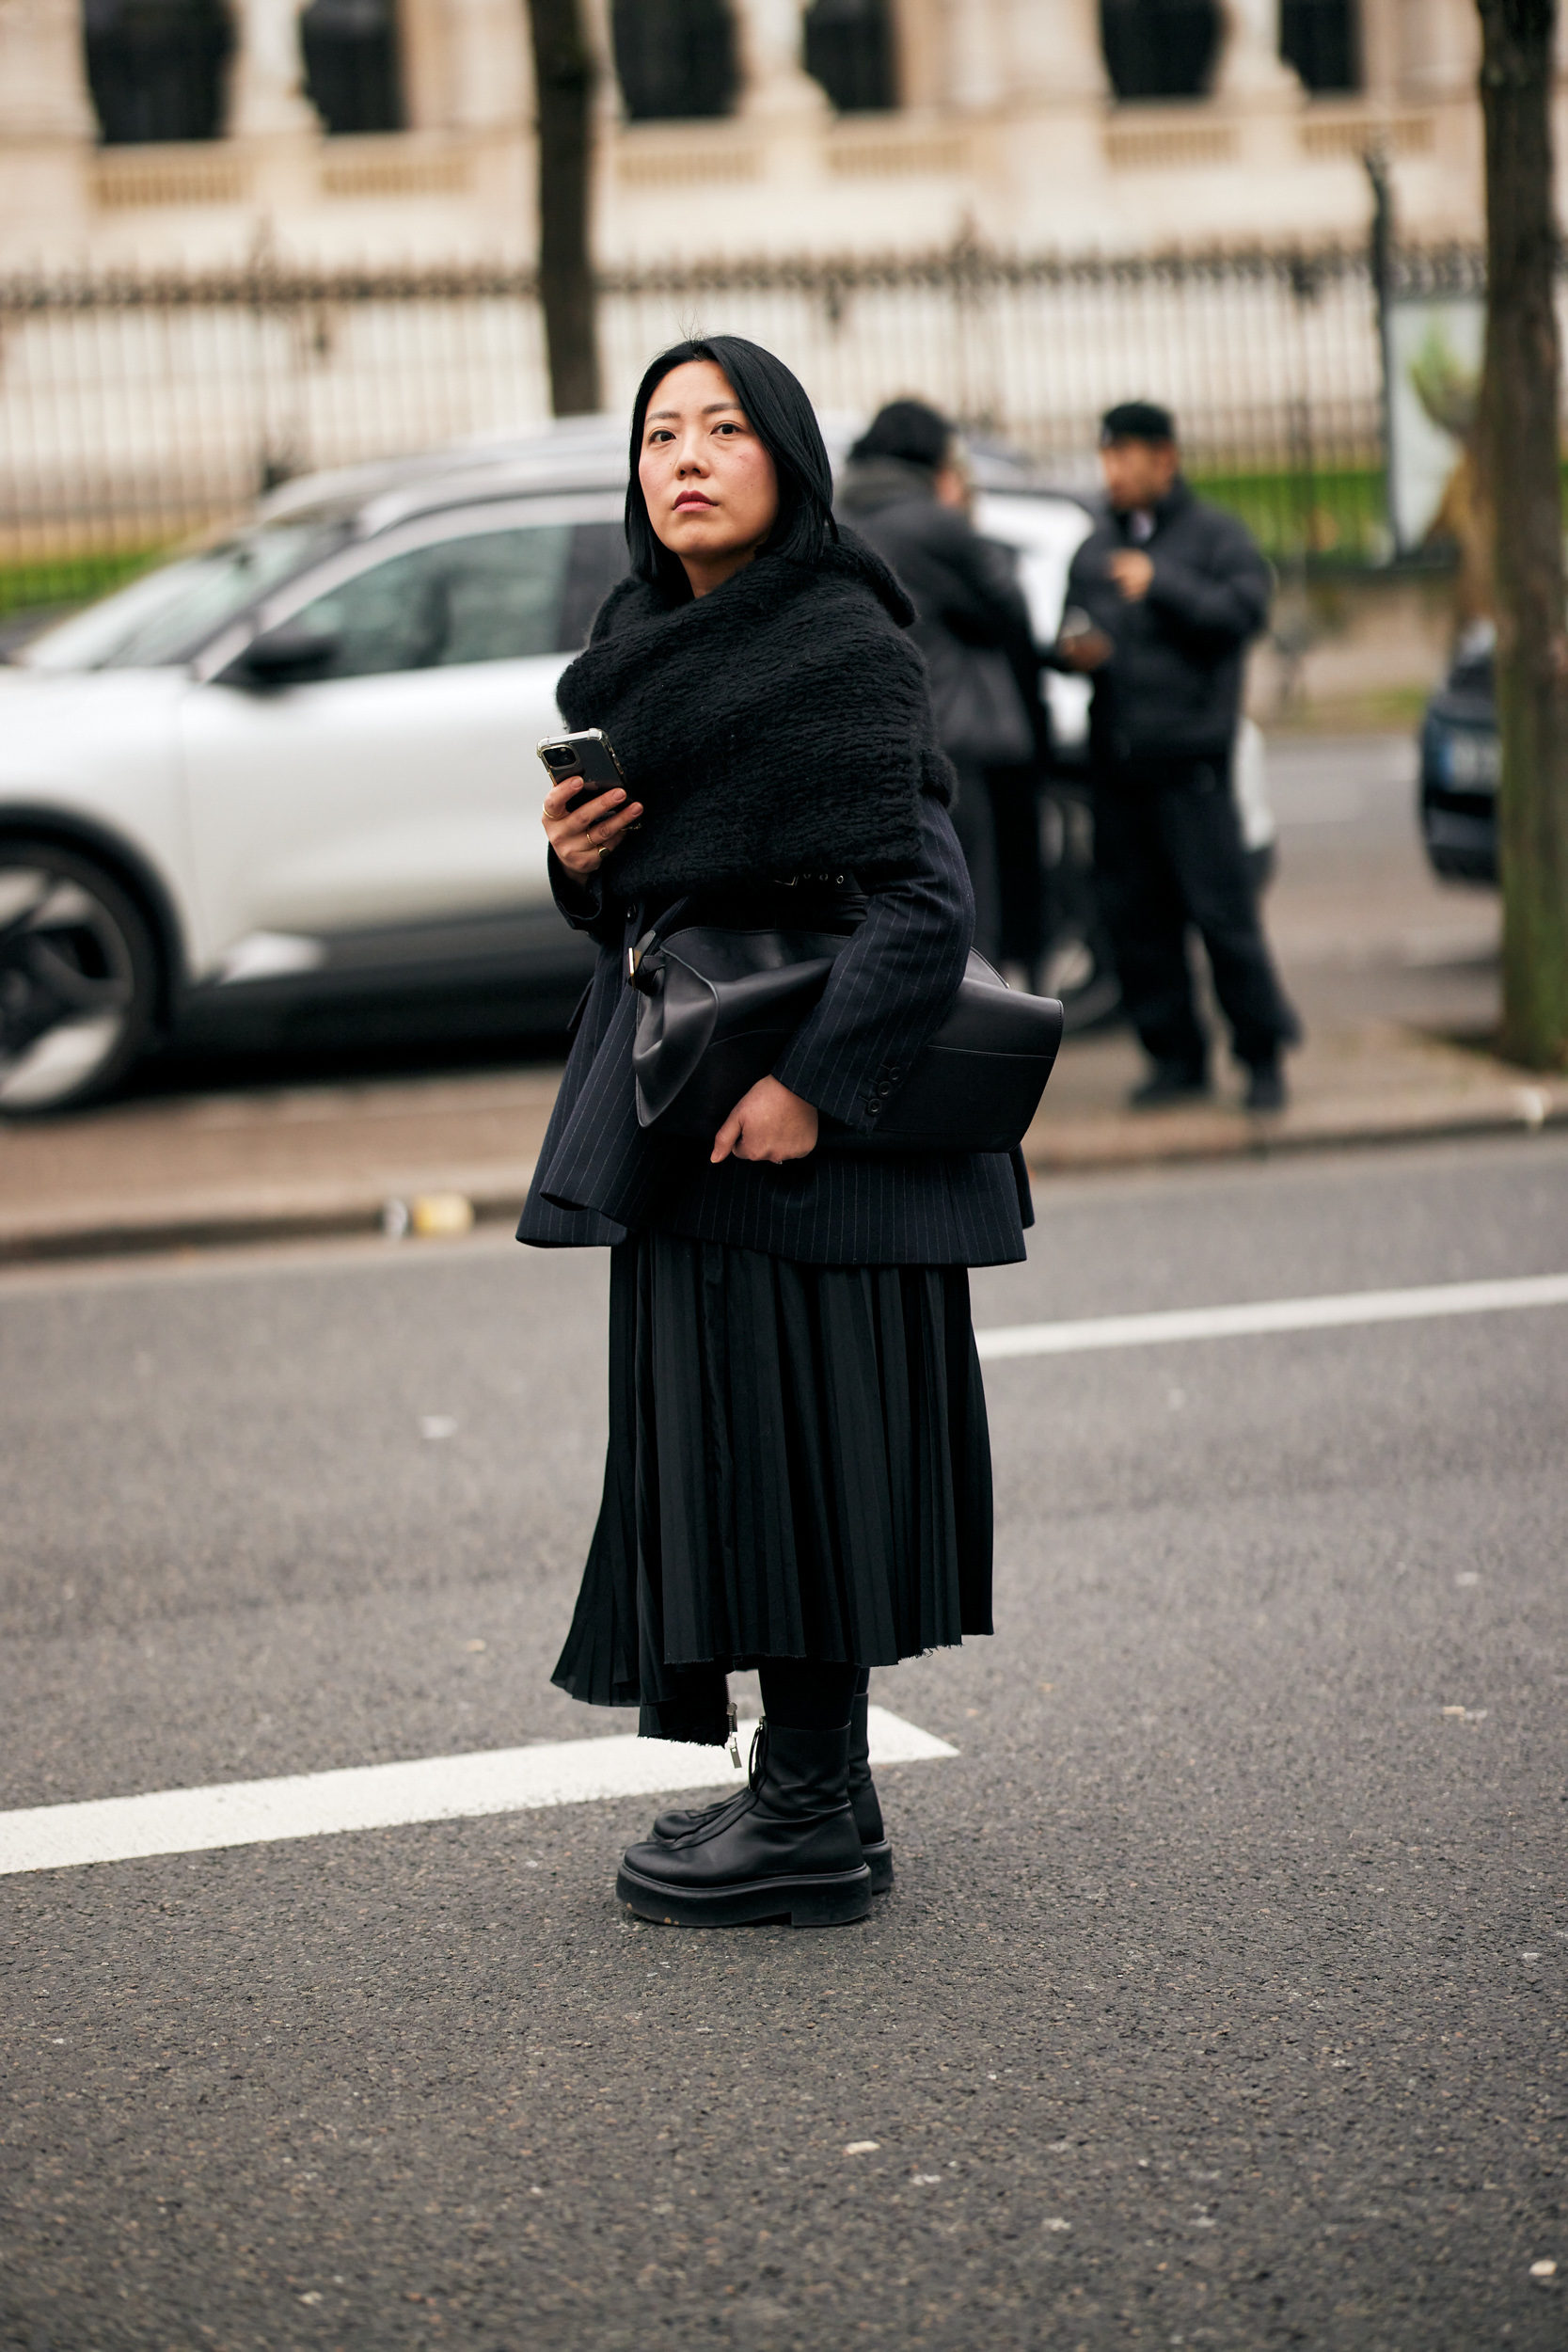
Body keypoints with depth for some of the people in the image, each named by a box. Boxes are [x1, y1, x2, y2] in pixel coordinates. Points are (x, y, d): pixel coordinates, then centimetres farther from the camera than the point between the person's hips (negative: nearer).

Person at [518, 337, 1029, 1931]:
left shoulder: (840, 644, -12)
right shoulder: (652, 637, 13)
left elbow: (919, 899, -19)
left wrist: (814, 1079, -26)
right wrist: (577, 862, -1)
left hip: (799, 1101, -9)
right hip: (685, 1106, 9)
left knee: (784, 1423, -5)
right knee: (724, 1425, 12)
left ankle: (810, 1823, 3)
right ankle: (819, 1792, 21)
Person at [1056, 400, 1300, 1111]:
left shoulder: (1216, 534, 3)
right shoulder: (1095, 548, 20)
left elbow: (1246, 610, -11)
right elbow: (1072, 627, 24)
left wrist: (1161, 585, -18)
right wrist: (1074, 646, 1)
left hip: (1189, 757, -6)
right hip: (1115, 758, 6)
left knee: (1221, 907, -8)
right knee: (1133, 913, 4)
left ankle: (1263, 1054, 3)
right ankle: (1175, 1057, 14)